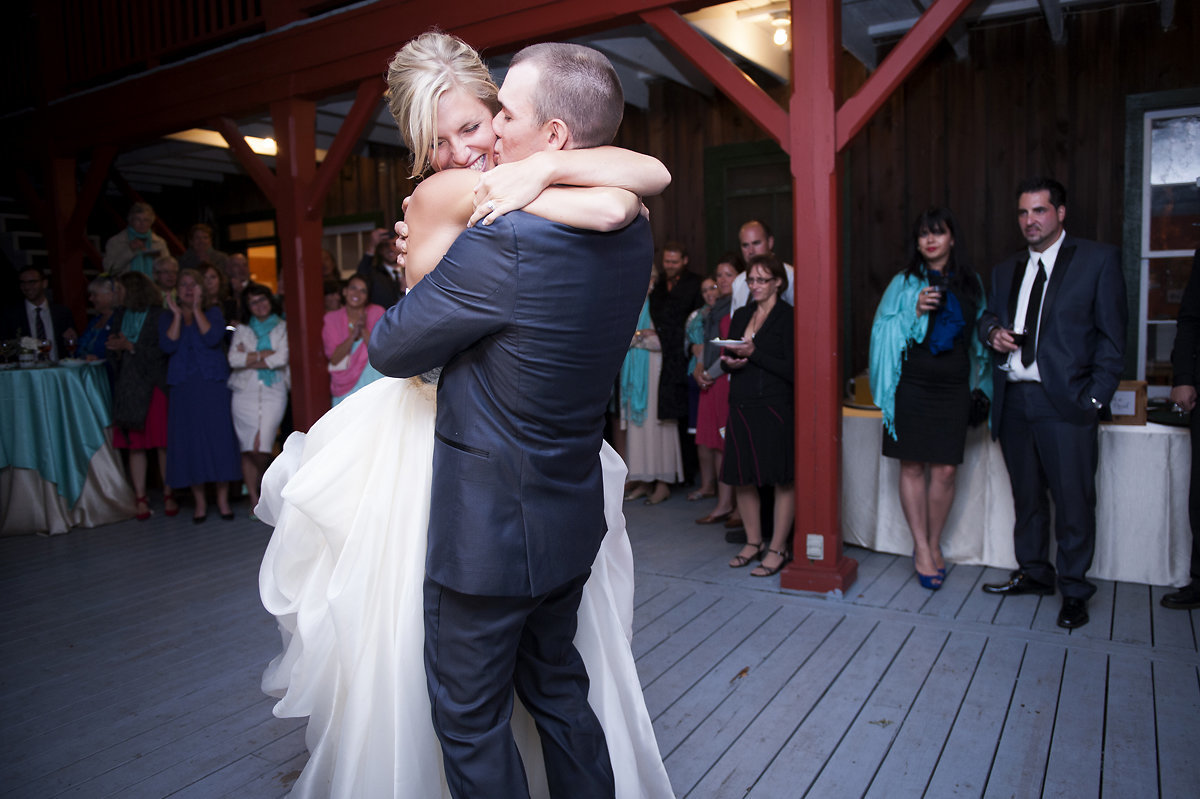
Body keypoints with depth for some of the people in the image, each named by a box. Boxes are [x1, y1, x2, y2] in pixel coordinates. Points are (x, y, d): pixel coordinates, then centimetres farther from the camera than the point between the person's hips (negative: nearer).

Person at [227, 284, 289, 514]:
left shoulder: (283, 328, 9)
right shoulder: (242, 330, 15)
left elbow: (282, 359, -5)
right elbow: (233, 359, 0)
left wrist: (249, 358, 0)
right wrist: (266, 353, -5)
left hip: (273, 392, -2)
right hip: (245, 392, 2)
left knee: (260, 448, -13)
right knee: (247, 449, -1)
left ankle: (264, 482, 15)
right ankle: (254, 499, 8)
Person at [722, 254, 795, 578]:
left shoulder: (788, 317, -5)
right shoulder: (741, 315, 15)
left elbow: (792, 369, -12)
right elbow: (727, 356, 19)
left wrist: (754, 354, -16)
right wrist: (729, 362, -4)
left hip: (775, 406, -6)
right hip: (741, 404, 7)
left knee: (782, 478, -1)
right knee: (742, 476, 9)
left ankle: (778, 548, 10)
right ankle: (753, 541, 24)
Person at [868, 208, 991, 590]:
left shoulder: (970, 284, 11)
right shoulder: (904, 283, 4)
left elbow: (979, 334, 17)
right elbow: (885, 330, -1)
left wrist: (979, 380, 7)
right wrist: (915, 312, -16)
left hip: (953, 387, 2)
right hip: (912, 384, -2)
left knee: (945, 470, 1)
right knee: (913, 467, 0)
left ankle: (934, 544, 18)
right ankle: (921, 548, 10)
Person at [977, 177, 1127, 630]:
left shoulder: (1097, 260, 2)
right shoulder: (1006, 270, 17)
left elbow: (1111, 334, -2)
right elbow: (988, 316, 24)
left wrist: (1096, 397, -9)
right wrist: (992, 331, -1)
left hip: (1065, 402, -5)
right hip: (1013, 401, 5)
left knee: (1073, 500, -1)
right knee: (1026, 495, 13)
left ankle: (1073, 590, 13)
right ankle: (1034, 573, 28)